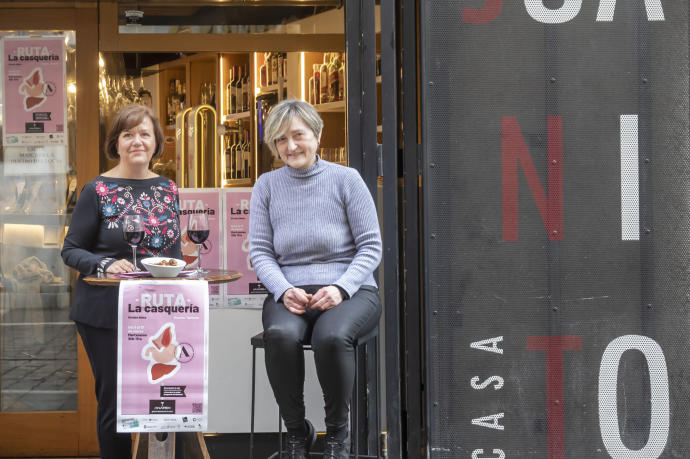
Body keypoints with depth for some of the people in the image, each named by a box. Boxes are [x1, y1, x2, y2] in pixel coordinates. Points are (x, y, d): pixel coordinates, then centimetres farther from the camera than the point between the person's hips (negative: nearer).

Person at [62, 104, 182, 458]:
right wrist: (106, 265, -21)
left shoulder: (168, 189, 9)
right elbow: (71, 250, -3)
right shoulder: (97, 191, -5)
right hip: (107, 312, -4)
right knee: (114, 399, 2)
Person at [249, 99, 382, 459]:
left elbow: (371, 246, 1)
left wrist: (342, 288, -15)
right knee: (281, 335, -34)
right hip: (289, 292, 2)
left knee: (331, 336, -36)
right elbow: (260, 252, 6)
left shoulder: (346, 179, 2)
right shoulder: (267, 186, 9)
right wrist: (284, 291, -13)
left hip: (350, 290, -1)